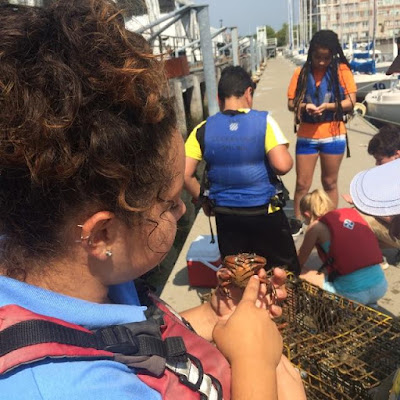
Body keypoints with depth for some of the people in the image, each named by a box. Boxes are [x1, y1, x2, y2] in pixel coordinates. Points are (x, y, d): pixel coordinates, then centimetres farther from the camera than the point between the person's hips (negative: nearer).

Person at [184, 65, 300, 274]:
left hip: (225, 216, 3)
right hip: (265, 213, -2)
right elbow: (282, 165, -21)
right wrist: (289, 156, 2)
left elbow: (184, 174, -8)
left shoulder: (203, 129, -5)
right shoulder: (263, 121, -12)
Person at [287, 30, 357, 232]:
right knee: (302, 183, 5)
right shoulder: (301, 72, 0)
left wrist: (327, 106, -22)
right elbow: (291, 103, 0)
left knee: (330, 183, 12)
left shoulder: (342, 70, -3)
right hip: (306, 136, 1)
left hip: (333, 136, 0)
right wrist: (305, 106, -20)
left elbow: (350, 102, -6)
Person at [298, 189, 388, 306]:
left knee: (300, 273, 6)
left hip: (353, 293, -7)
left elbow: (299, 262, 5)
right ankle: (367, 305, 18)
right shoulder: (353, 212, 11)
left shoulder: (317, 226, -5)